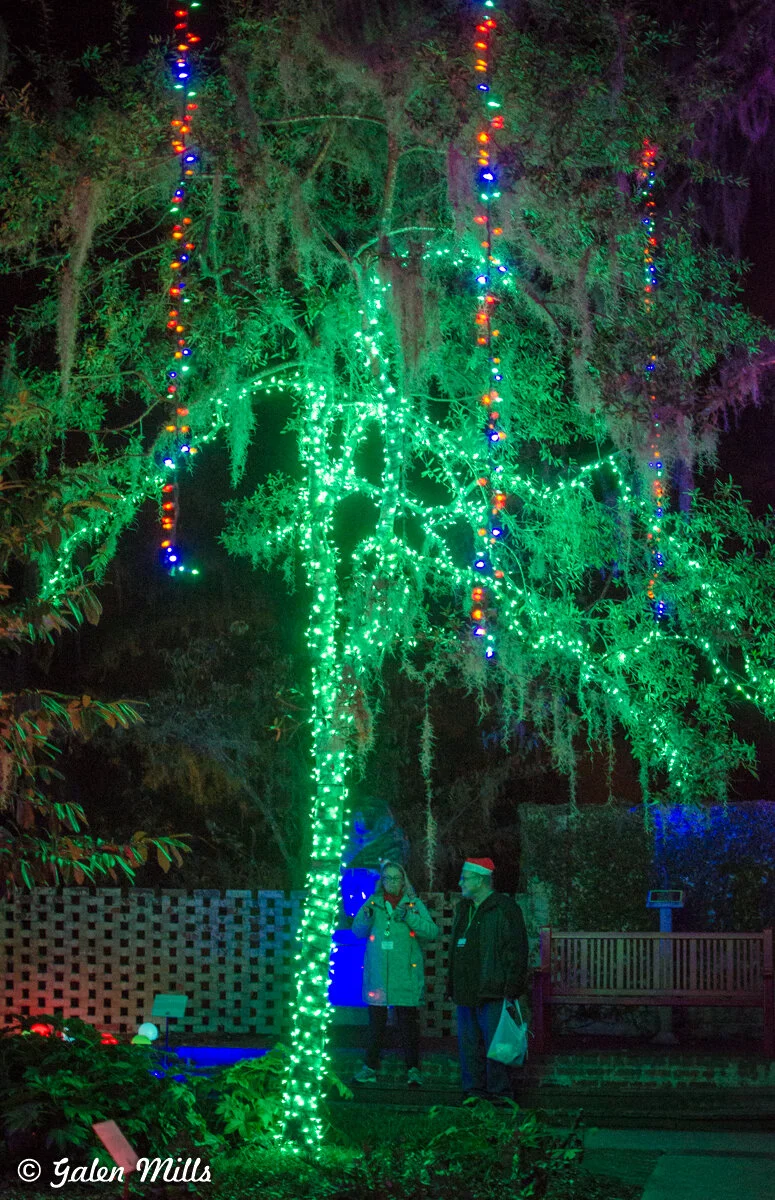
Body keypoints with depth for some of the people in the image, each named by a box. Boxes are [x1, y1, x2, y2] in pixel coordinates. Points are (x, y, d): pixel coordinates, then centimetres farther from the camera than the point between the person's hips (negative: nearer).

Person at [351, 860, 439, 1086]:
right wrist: (365, 916, -11)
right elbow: (358, 932, 8)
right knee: (376, 1022, 5)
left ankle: (413, 1069, 5)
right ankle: (370, 1068, 12)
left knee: (408, 1023, -2)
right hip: (377, 973, 2)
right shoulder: (373, 903, 10)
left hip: (405, 974, -1)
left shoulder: (414, 904, 5)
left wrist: (409, 917, -16)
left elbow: (432, 932, -4)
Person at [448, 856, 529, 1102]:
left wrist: (510, 990, -16)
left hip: (492, 993, -8)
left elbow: (516, 952, -12)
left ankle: (499, 1092, 1)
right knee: (469, 1044, 10)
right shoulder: (463, 909, 17)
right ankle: (474, 1089, 17)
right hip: (466, 994, 8)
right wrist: (453, 988, 18)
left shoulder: (503, 909, -8)